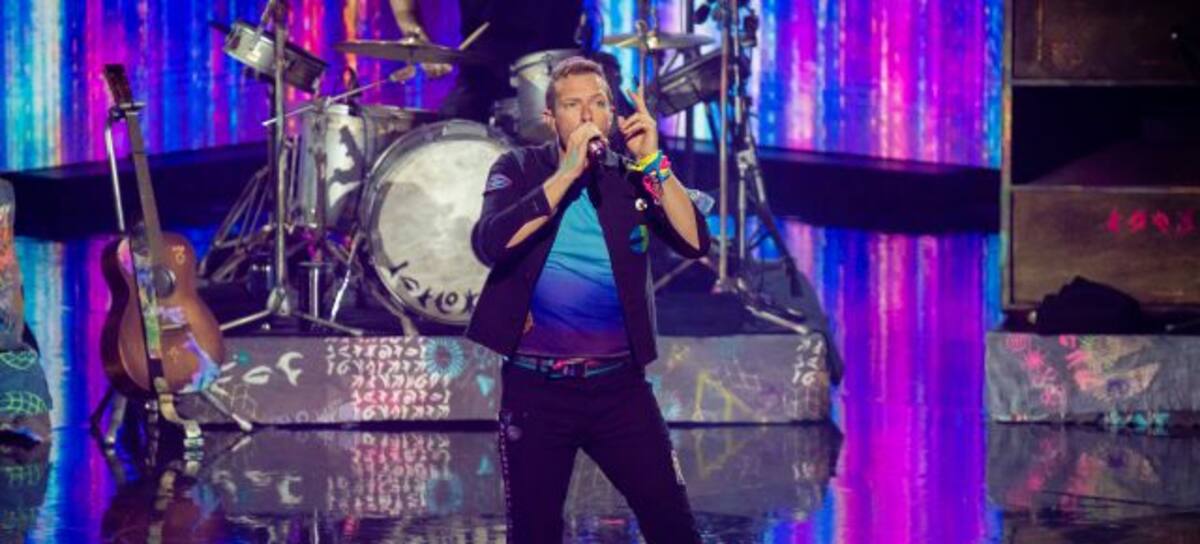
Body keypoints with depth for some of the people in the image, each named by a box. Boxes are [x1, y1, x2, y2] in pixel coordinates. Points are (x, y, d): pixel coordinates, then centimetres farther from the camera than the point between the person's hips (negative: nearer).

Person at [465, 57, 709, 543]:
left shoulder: (630, 178, 4)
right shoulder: (520, 169, -1)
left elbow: (695, 242, -8)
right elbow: (490, 244, -19)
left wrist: (654, 162, -17)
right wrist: (565, 174, -21)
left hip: (619, 384, 1)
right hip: (535, 387, -1)